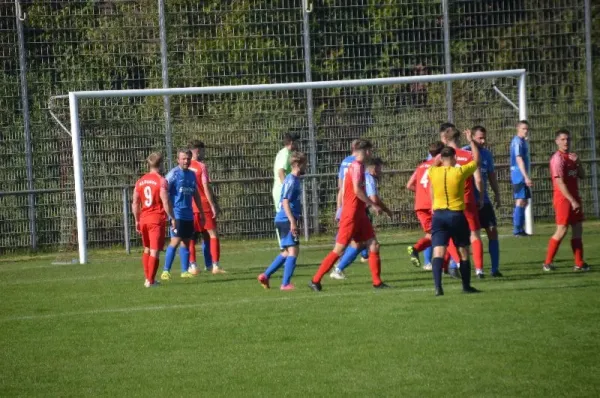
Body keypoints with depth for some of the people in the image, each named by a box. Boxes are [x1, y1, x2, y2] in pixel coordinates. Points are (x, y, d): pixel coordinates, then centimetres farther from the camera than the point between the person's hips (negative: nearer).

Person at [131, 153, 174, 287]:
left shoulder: (140, 181, 7)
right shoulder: (161, 181, -10)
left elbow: (135, 204, 9)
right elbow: (166, 203, -15)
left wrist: (137, 221, 18)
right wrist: (173, 218, -5)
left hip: (144, 219, 6)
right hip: (157, 219, -6)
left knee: (147, 249, 18)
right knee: (154, 251, -2)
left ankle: (147, 278, 22)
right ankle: (151, 280, -3)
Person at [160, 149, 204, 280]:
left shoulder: (192, 174, 13)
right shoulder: (173, 174, -7)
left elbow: (196, 194, 22)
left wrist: (201, 212, 21)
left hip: (188, 214, 7)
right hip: (177, 214, -7)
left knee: (186, 242, 8)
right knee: (175, 241, -13)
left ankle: (185, 271, 13)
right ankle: (166, 271, -10)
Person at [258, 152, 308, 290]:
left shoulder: (295, 180, 16)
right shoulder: (291, 180, -14)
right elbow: (285, 202, -21)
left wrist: (293, 221, 28)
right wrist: (292, 221, -24)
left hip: (285, 220, 10)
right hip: (286, 220, -10)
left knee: (286, 252, 16)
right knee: (293, 250, -11)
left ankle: (265, 276, 20)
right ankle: (285, 284, -11)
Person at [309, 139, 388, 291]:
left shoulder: (357, 166, 14)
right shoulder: (357, 166, -14)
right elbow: (357, 190, -23)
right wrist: (373, 205, -16)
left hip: (360, 214, 9)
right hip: (351, 215, -9)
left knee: (374, 246, 3)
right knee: (339, 249, -5)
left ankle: (377, 282, 5)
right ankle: (315, 280, 1)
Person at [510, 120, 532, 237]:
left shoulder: (522, 141, 17)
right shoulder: (518, 141, -14)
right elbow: (519, 160, -23)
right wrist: (526, 177, -28)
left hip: (522, 176, 10)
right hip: (520, 176, -10)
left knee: (523, 202, 13)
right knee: (521, 202, -11)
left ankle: (519, 229, 17)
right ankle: (517, 229, -12)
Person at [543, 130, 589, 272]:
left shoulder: (571, 157, 13)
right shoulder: (558, 158, -12)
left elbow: (582, 175, 13)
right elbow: (560, 183, -18)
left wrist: (577, 162, -6)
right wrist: (572, 201, -20)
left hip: (574, 198, 8)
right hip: (563, 198, -8)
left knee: (578, 229, 6)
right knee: (562, 230, -9)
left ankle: (579, 264, 9)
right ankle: (548, 263, -2)